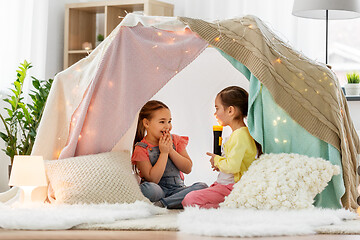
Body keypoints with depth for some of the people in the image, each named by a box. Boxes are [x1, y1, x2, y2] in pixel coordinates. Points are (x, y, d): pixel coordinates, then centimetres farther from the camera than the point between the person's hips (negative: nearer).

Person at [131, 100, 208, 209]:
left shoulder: (176, 140, 7)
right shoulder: (141, 149, -5)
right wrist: (164, 152, -16)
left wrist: (171, 150, -10)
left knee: (202, 187, -24)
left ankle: (162, 203, -24)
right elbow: (153, 179, -16)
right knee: (147, 188, -38)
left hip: (177, 189, 5)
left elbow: (188, 169, -1)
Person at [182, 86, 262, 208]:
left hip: (231, 188, -11)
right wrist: (220, 164, 12)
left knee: (189, 201, -22)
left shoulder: (240, 135, -18)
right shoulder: (238, 133, 15)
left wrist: (217, 160, -7)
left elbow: (232, 166, -27)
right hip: (223, 185, 11)